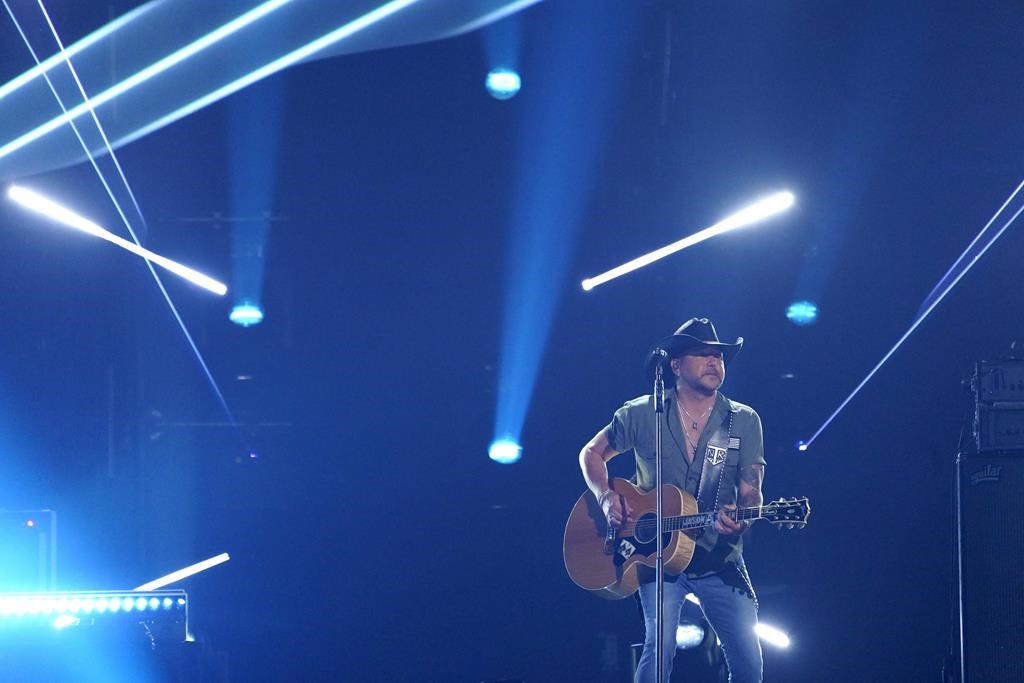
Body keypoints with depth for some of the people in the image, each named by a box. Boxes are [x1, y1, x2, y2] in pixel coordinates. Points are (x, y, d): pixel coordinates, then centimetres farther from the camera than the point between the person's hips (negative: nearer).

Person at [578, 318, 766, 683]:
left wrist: (741, 519, -23)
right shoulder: (641, 414, 1)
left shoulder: (744, 422, 3)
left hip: (720, 559, 2)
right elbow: (592, 453, 13)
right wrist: (606, 496, -6)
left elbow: (750, 492, 0)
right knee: (660, 647, -20)